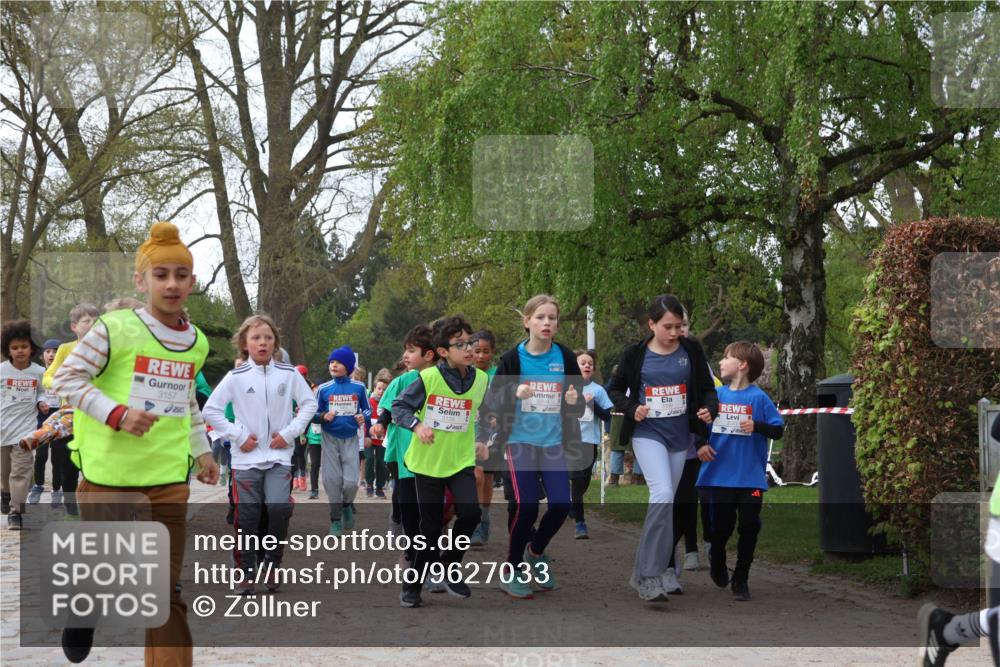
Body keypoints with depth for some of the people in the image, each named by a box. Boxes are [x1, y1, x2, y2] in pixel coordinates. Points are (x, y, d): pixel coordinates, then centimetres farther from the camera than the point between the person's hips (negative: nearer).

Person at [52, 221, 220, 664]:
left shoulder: (196, 343, 8)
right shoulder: (115, 329, -9)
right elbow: (65, 380, -9)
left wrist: (201, 451, 16)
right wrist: (116, 413, -20)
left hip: (168, 480, 4)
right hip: (108, 477, -4)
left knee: (166, 592, 2)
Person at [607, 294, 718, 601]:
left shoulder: (691, 350, 1)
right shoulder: (635, 354, -4)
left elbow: (707, 388, 6)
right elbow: (615, 389, 7)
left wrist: (709, 409, -16)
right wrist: (632, 409, -12)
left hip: (680, 436, 3)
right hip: (647, 434, -3)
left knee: (667, 503, 11)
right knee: (663, 495, -21)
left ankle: (663, 568, 26)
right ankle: (646, 574, -17)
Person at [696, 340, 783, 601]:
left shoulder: (758, 397, -5)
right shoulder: (716, 395, 4)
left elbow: (778, 430, -5)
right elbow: (700, 423, 15)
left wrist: (757, 426, -22)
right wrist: (700, 445, -2)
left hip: (750, 478, -2)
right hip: (719, 475, 2)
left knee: (749, 528, -1)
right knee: (720, 527, 9)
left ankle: (741, 580, 13)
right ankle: (717, 560, 39)